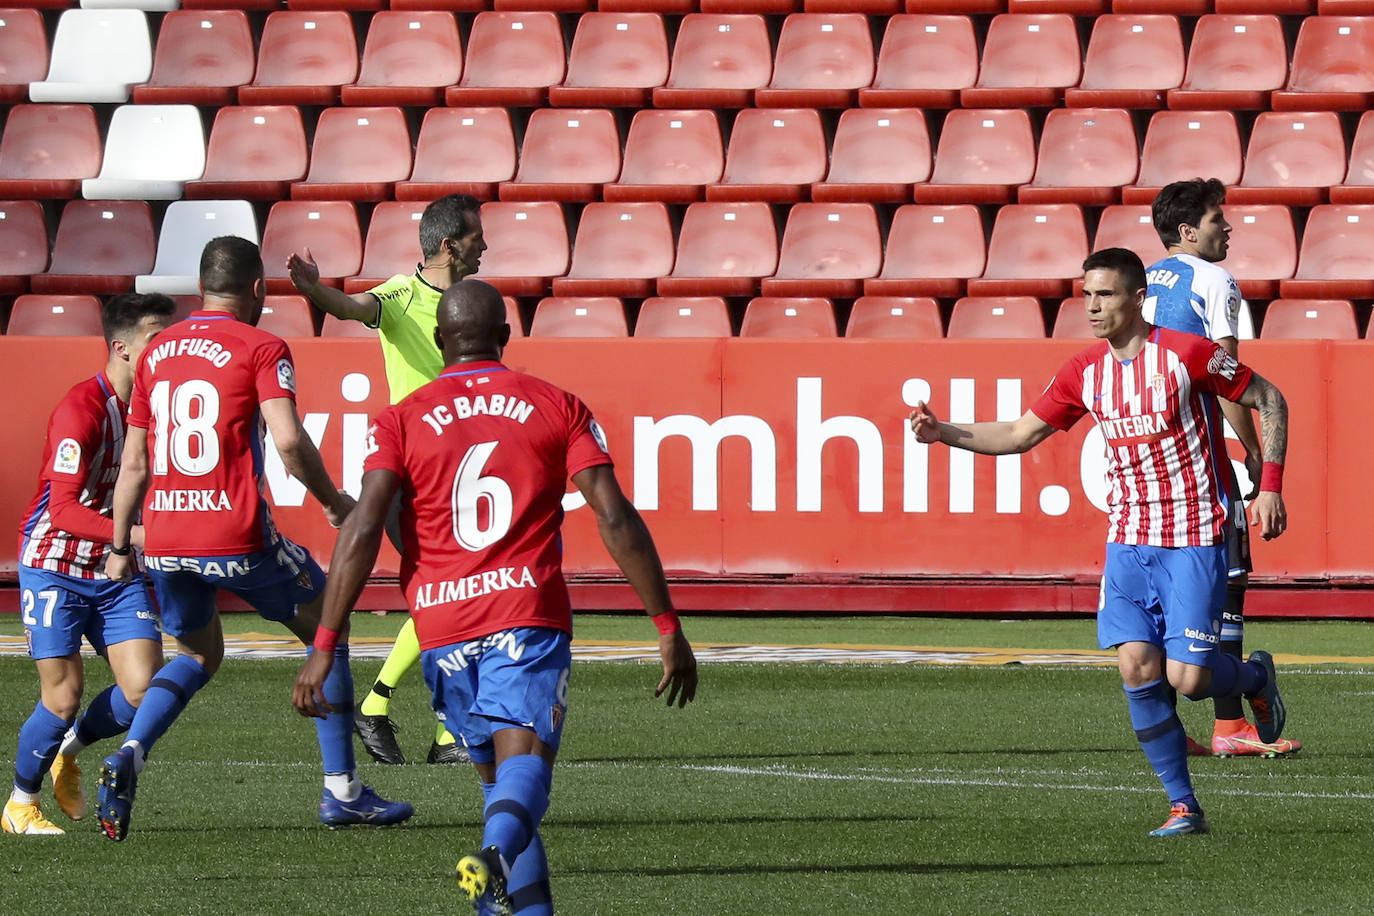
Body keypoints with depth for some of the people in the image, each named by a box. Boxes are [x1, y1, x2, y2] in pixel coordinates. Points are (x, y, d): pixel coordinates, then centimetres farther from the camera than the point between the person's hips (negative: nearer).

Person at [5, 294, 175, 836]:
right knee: (64, 697, -8)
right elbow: (63, 509, -27)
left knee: (145, 689, -8)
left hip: (118, 573, 6)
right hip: (56, 568, -6)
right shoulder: (82, 410, -21)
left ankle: (70, 749, 22)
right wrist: (133, 535, -40)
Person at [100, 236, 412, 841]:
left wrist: (119, 547, 23)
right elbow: (288, 439, -16)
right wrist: (334, 501, -1)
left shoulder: (158, 352, 13)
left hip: (163, 538, 5)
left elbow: (133, 463, 16)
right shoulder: (260, 349, -4)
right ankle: (342, 792, 14)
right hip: (235, 536, -5)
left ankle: (127, 758, -1)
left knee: (198, 656, 25)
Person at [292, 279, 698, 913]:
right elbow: (616, 518, 2)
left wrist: (323, 648, -5)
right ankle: (497, 854, -49)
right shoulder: (557, 408, 9)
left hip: (440, 626, 2)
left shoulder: (401, 421, 9)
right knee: (524, 765, -17)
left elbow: (362, 532, -4)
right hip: (530, 618, -2)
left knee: (496, 777, 18)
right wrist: (668, 628, 6)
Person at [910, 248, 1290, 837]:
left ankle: (1254, 676, 24)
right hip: (1128, 539, 5)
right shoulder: (1085, 373, 4)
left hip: (1195, 539, -4)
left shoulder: (1186, 354, -11)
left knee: (1187, 676, -12)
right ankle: (1184, 806, 1)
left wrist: (1270, 487, -8)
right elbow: (1020, 434, 10)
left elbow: (1269, 401, -1)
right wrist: (946, 432, -4)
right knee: (1138, 668, -9)